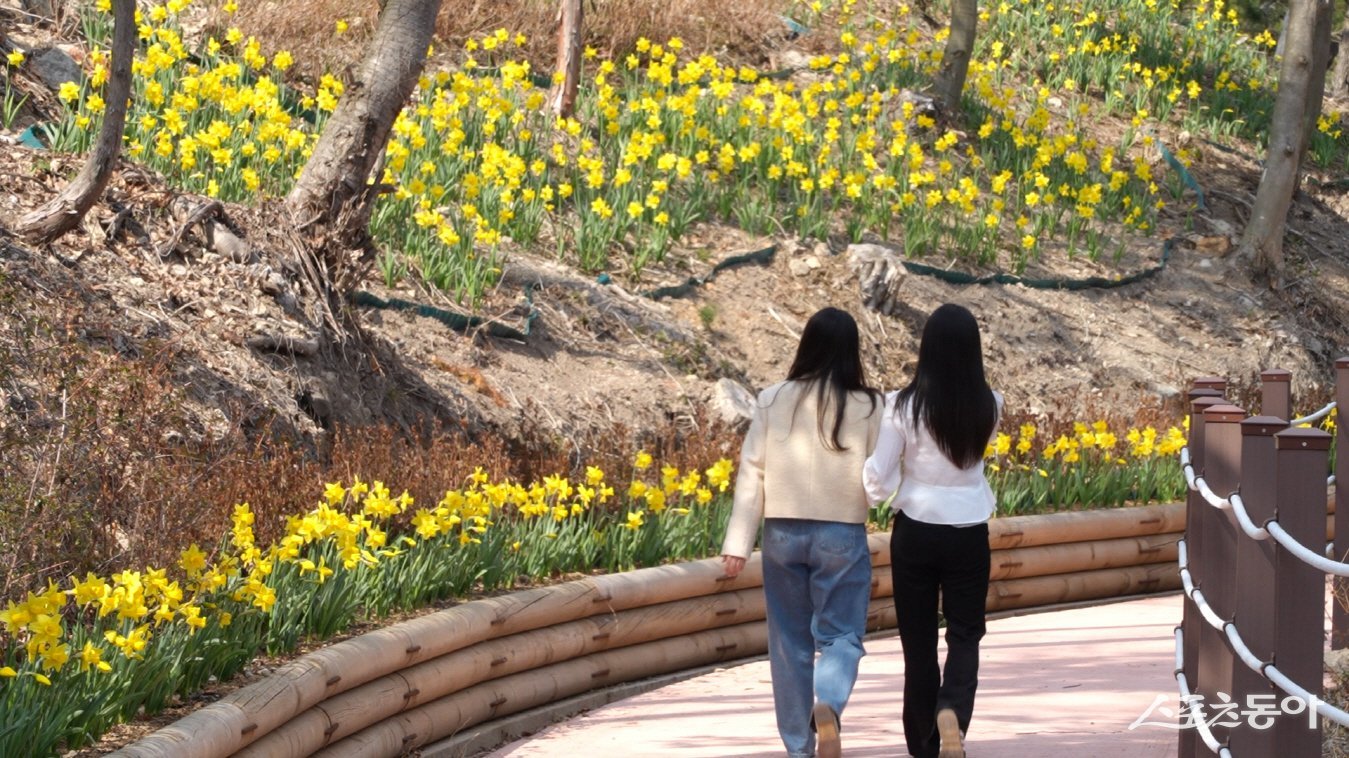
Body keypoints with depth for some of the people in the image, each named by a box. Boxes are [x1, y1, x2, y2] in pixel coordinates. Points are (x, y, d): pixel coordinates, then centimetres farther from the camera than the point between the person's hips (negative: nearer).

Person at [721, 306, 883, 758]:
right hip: (842, 535, -2)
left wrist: (737, 544, 2)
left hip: (783, 532, 2)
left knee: (790, 641, 12)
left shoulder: (774, 401, -1)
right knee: (840, 635, 4)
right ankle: (827, 705, -26)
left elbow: (751, 473, 0)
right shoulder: (867, 407, -6)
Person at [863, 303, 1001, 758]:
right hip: (969, 535, 1)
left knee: (918, 640, 11)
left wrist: (876, 497, 12)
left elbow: (878, 477, -11)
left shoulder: (906, 407, -14)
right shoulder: (988, 407, -6)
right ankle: (953, 710, -17)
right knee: (965, 634, 12)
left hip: (915, 532, -1)